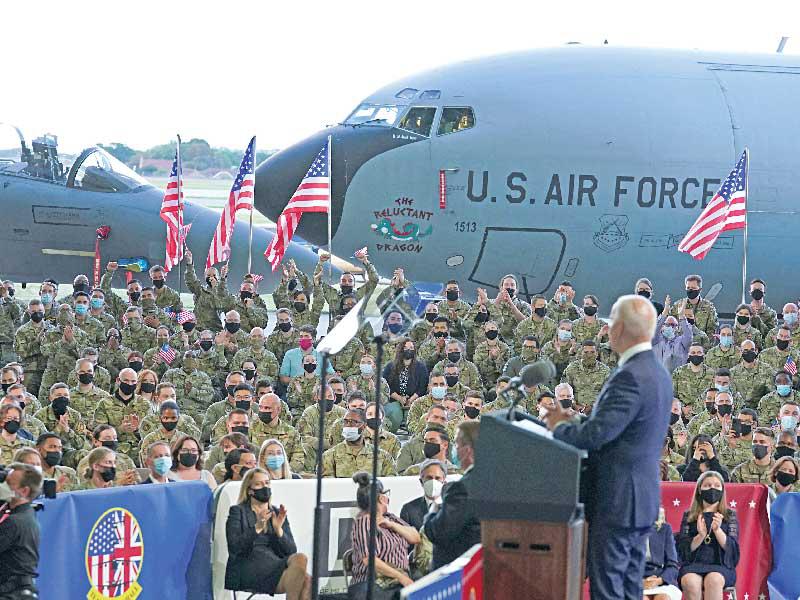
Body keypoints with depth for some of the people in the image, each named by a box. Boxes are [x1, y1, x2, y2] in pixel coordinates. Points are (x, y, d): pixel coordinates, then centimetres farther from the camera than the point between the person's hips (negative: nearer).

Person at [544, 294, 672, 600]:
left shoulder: (630, 377, -20)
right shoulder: (658, 373, 12)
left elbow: (595, 435, -24)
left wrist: (558, 426, -6)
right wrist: (574, 422, 11)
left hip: (616, 504, -10)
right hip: (642, 502, 10)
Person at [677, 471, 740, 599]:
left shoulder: (729, 515, 14)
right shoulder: (689, 516, 15)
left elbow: (731, 547, 3)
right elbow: (683, 548, 5)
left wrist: (717, 530, -14)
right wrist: (701, 535, -13)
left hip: (721, 565, -1)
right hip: (693, 564, 1)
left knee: (713, 580, -36)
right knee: (690, 582, -35)